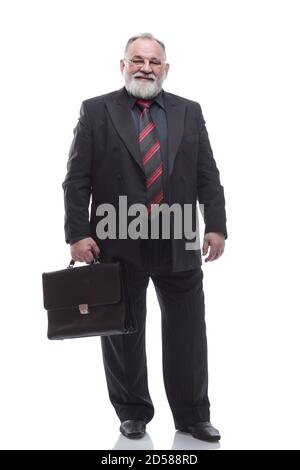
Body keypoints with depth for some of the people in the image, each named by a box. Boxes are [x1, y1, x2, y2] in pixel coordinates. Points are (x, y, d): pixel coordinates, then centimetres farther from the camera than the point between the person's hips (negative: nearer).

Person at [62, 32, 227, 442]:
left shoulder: (189, 112, 8)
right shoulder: (96, 111, 1)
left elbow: (208, 176, 7)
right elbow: (77, 180, -2)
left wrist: (216, 226, -1)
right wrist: (78, 233, -9)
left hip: (179, 243, 2)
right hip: (118, 243, -1)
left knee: (188, 332, 7)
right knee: (122, 333, 10)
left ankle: (192, 416, 23)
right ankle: (133, 413, 27)